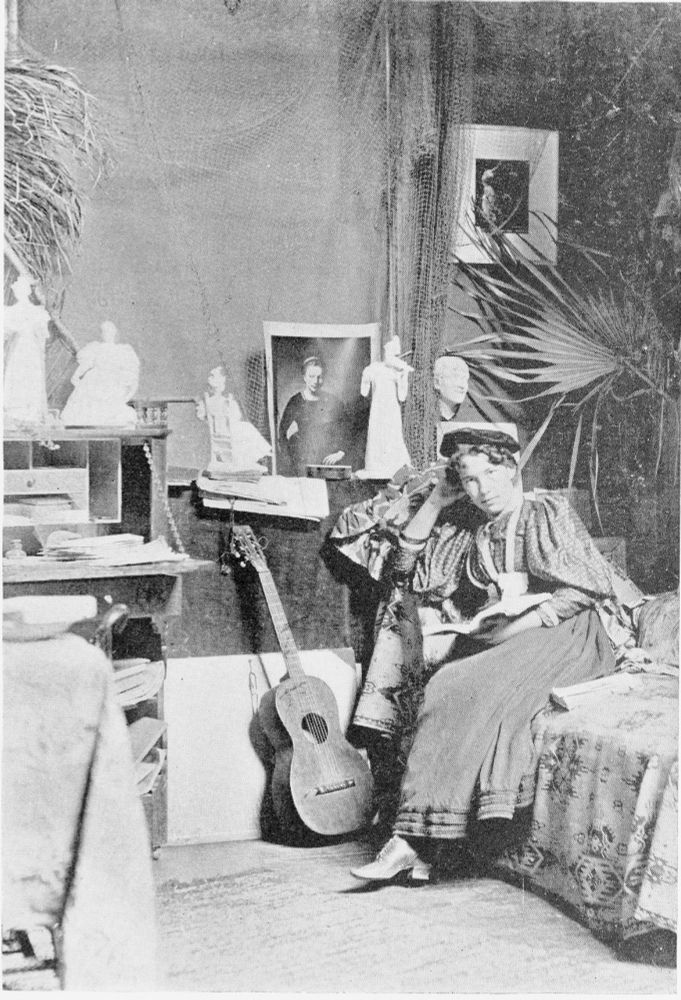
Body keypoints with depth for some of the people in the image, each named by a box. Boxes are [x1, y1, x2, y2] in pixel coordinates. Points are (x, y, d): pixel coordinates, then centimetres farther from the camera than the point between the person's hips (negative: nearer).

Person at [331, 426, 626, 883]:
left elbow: (588, 588, -6)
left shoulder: (549, 511, 0)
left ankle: (412, 840, -31)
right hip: (494, 639, 6)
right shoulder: (467, 527, 15)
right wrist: (434, 502, 9)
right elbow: (403, 563, 16)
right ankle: (420, 851, -30)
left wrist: (522, 624, -15)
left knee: (466, 689, -30)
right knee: (443, 690, -25)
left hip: (560, 635, -6)